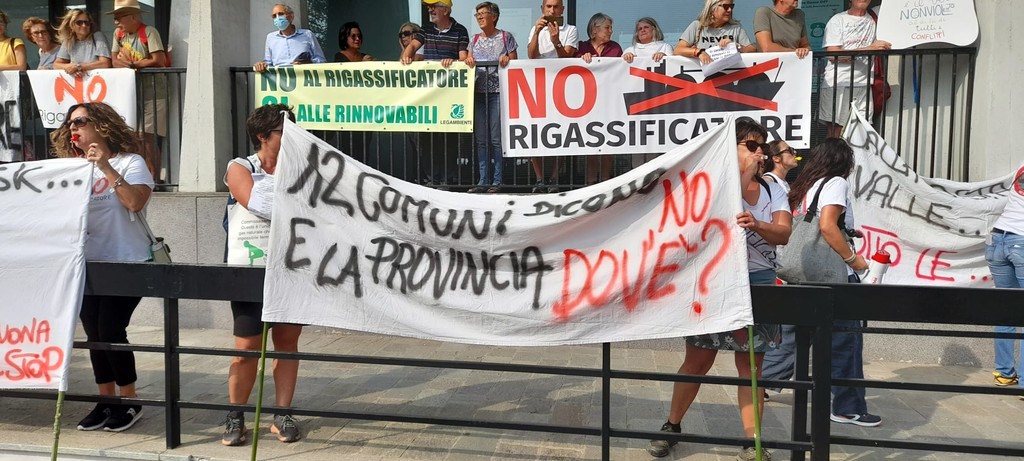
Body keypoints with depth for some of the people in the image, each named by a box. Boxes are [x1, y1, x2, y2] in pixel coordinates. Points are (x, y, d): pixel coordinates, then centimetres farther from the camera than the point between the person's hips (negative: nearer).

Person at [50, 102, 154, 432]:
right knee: (94, 334, 7)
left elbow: (135, 202, -21)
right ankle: (106, 400, 20)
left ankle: (130, 401, 7)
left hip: (126, 263, -6)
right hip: (87, 265, 6)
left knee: (111, 331, -8)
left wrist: (105, 167, -22)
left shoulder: (130, 162, -5)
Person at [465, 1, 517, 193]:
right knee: (481, 139, 3)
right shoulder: (475, 39, 15)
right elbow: (469, 62, 15)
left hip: (498, 92, -4)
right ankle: (483, 180, 9)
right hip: (479, 92, 5)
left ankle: (497, 180, 2)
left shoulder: (505, 37, 3)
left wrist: (507, 59, -17)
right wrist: (468, 61, -6)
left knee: (496, 138, -6)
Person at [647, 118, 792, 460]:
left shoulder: (773, 190, 8)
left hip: (759, 282, 3)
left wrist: (757, 224, -29)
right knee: (697, 361, 6)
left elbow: (784, 232, -8)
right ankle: (672, 426, 23)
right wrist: (745, 173, -19)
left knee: (750, 366, 6)